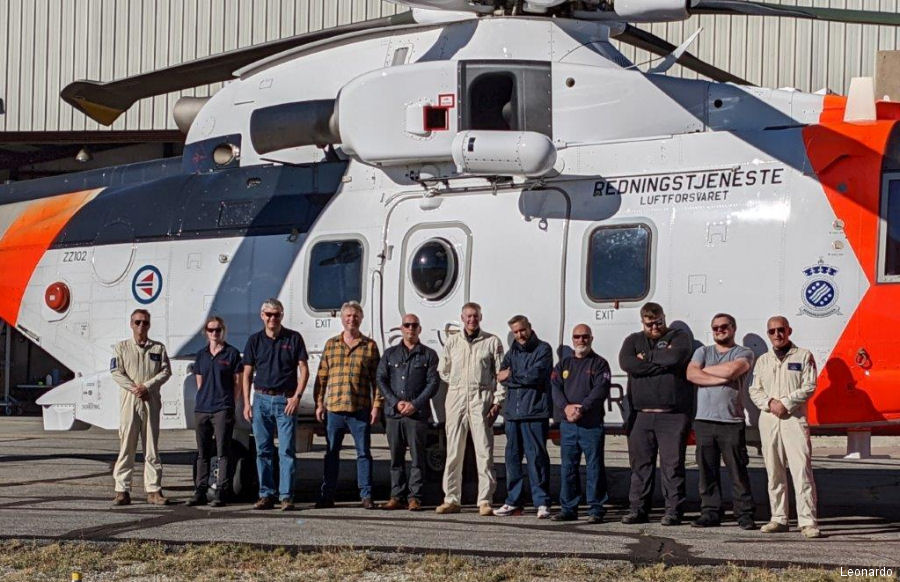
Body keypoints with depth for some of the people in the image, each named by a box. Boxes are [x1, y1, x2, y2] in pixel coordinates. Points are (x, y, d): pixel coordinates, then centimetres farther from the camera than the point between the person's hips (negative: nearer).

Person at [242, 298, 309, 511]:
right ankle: (266, 495, 10)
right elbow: (247, 374, 11)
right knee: (263, 451, 4)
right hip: (261, 399, 2)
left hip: (285, 400, -2)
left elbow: (304, 370, 3)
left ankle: (286, 496, -4)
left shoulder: (293, 338, 4)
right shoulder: (255, 340, 9)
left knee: (286, 451, -5)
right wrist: (246, 403, 3)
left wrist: (297, 396, -9)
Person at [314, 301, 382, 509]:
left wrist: (377, 405, -4)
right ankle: (327, 495, 11)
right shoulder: (331, 345, 12)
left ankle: (366, 495, 4)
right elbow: (321, 376, 11)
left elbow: (376, 378, 4)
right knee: (331, 453, 7)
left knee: (364, 452, 0)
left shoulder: (370, 346, 6)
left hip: (360, 409, -2)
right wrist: (319, 403, 4)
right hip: (334, 408, 2)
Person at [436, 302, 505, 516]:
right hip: (456, 398, 3)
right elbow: (444, 372, 21)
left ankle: (485, 501, -4)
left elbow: (500, 374, 2)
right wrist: (459, 386, 14)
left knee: (484, 451, -6)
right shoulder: (452, 342, 12)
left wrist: (498, 402, -5)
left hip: (481, 399, -3)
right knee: (453, 451, 4)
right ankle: (451, 499, 10)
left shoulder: (492, 342, 3)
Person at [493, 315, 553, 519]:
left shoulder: (543, 349, 1)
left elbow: (535, 375, -12)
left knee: (537, 457, -7)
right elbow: (502, 376, 7)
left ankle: (542, 502, -4)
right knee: (512, 457, 8)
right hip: (512, 412, 6)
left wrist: (512, 376, 0)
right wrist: (524, 379, -8)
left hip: (534, 413, -6)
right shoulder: (513, 351, 19)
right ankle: (513, 502, 15)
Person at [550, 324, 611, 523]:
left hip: (591, 424, -4)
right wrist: (566, 407, -13)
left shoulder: (599, 363, 4)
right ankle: (568, 508, 13)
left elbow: (601, 390, -9)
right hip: (567, 424, 4)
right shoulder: (564, 364, 17)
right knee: (567, 467, 6)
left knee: (594, 467, -3)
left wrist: (582, 409, -19)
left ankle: (596, 509, 0)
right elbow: (555, 388, 5)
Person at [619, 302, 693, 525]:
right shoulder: (633, 341, 17)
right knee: (640, 463, 5)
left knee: (673, 464, -4)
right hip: (642, 414, 3)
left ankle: (674, 511, 0)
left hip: (673, 415, -3)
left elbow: (675, 358, -15)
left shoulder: (679, 337, 8)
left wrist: (647, 357, -2)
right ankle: (638, 509, 12)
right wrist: (661, 363, -7)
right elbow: (626, 363, -5)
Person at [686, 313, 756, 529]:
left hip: (732, 422, -3)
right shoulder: (703, 352, 17)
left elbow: (732, 370, -14)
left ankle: (744, 514, 1)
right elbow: (691, 374, -1)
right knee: (707, 470, 3)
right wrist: (721, 379, -9)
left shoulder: (744, 353, 7)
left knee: (738, 470, -3)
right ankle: (710, 513, 8)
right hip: (704, 420, 3)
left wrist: (705, 369, 0)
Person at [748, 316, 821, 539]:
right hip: (768, 420, 4)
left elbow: (809, 387, -2)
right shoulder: (763, 361, 18)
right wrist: (770, 402, -8)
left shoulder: (803, 356, 6)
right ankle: (779, 519, 12)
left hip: (794, 419, -4)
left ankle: (807, 521, -14)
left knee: (801, 470, -12)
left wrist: (785, 402, -11)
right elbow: (755, 390, 12)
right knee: (774, 472, 6)